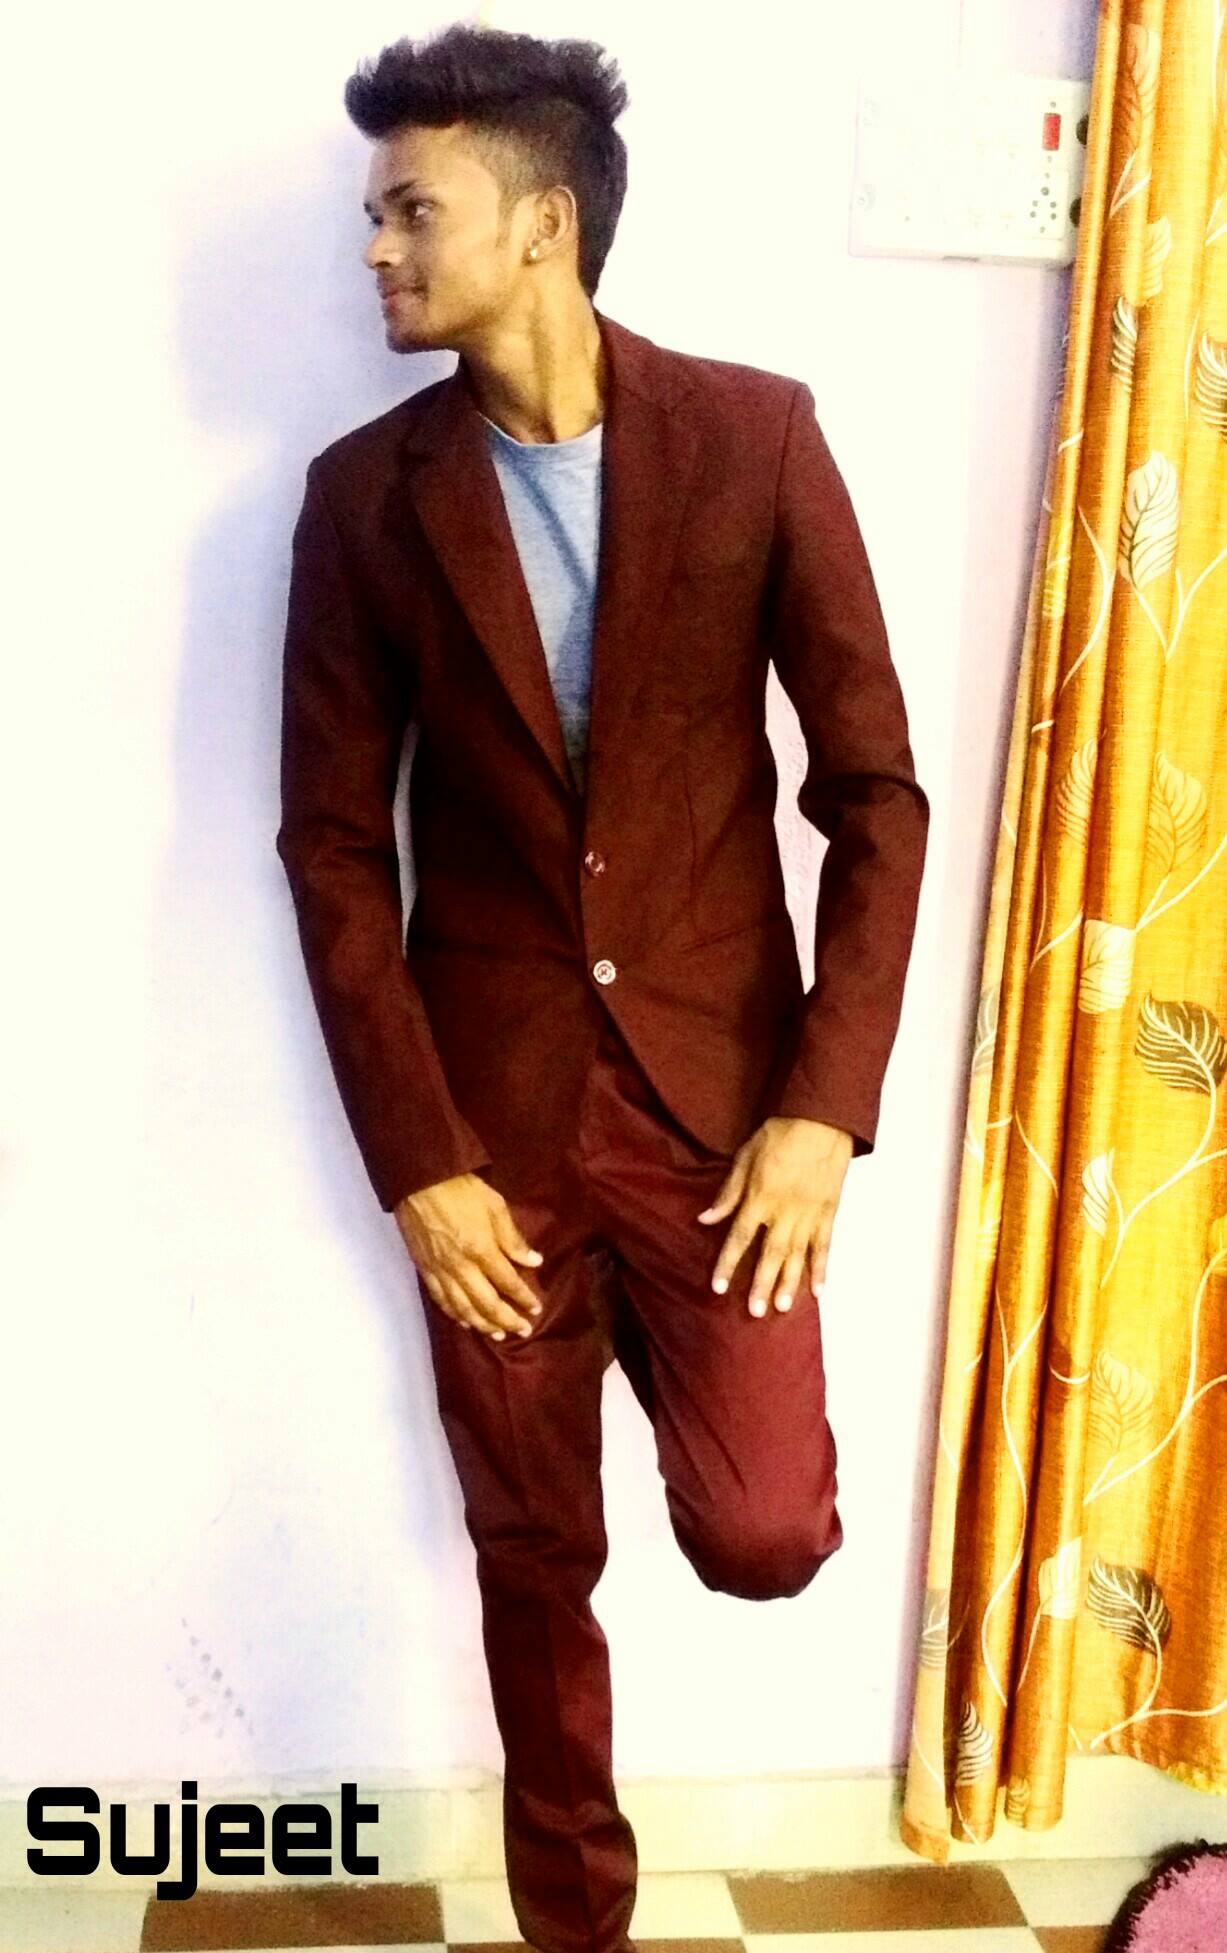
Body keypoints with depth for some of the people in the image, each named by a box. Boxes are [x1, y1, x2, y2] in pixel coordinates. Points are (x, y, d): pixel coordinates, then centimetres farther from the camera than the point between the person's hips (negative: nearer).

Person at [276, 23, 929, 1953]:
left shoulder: (756, 435, -5)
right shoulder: (365, 492, -1)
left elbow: (875, 788, -4)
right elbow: (335, 844, -1)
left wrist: (825, 1105, -10)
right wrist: (415, 1158, -7)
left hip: (716, 1083, -1)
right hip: (490, 1104, 1)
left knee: (764, 1534, -7)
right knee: (534, 1554, 12)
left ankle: (667, 1347, 28)